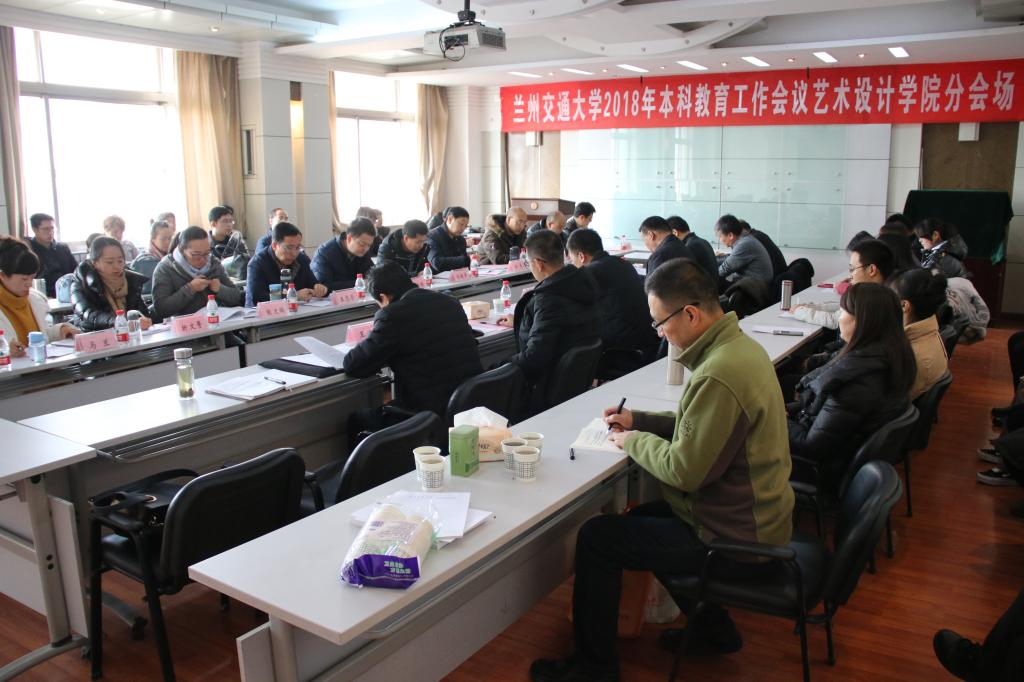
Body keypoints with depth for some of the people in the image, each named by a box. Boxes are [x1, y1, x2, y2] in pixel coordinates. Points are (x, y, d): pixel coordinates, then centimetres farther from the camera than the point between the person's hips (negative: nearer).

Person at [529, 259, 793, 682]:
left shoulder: (719, 375, -31)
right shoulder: (739, 344, 1)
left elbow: (684, 471, -26)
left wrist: (634, 441, -9)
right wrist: (639, 420, 6)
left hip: (735, 538, -10)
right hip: (753, 515, 10)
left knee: (596, 537, -4)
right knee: (639, 518, 26)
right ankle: (712, 628, 34)